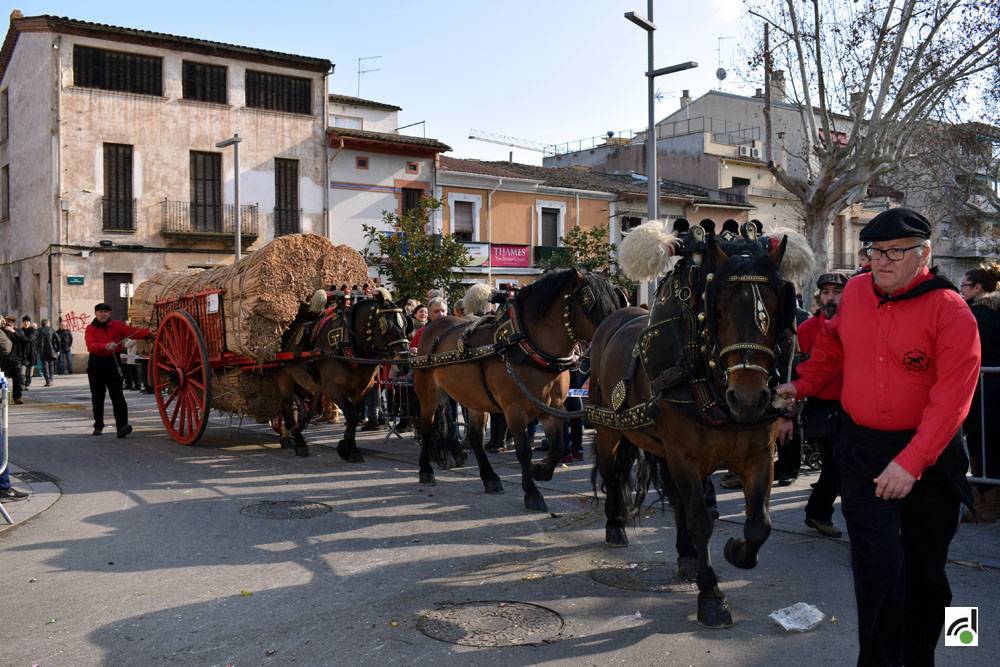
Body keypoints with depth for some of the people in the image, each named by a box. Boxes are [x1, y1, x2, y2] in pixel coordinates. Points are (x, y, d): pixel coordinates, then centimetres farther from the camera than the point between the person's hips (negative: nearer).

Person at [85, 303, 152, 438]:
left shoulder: (117, 325, 3)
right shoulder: (90, 328, 1)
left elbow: (133, 332, -10)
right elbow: (90, 345, -16)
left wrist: (149, 333, -27)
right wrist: (105, 346, -34)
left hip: (112, 362, -1)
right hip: (96, 364, 1)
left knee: (117, 396, -10)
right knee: (97, 397, 11)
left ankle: (122, 426, -17)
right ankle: (98, 426, 23)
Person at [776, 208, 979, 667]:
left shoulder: (950, 311, -15)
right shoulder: (855, 292, 0)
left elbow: (951, 400, -22)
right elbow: (833, 344, 20)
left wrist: (911, 462, -27)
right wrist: (803, 384, 12)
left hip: (928, 453, -2)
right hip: (862, 448, 2)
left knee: (926, 568, 13)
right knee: (878, 565, -2)